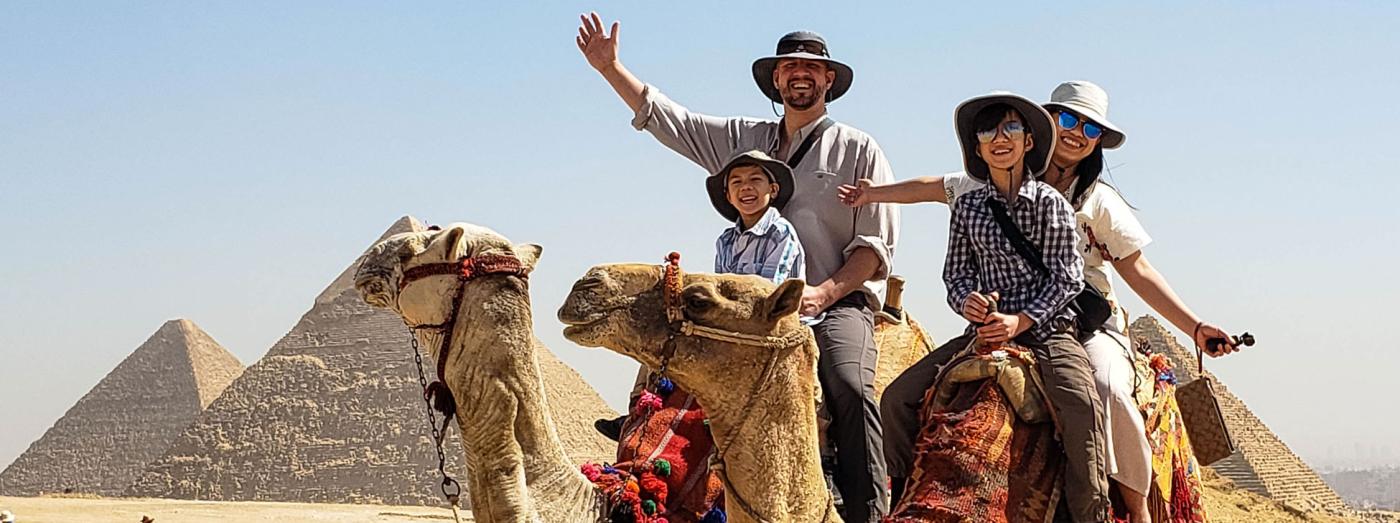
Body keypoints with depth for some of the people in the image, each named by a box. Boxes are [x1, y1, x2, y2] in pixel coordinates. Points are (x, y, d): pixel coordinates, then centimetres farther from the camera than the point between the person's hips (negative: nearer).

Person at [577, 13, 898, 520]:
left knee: (848, 383, -32)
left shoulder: (858, 150, 7)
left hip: (840, 300, -4)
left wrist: (823, 293, -14)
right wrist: (610, 68, 14)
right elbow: (663, 117, 22)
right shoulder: (742, 139, 18)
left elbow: (877, 245, 0)